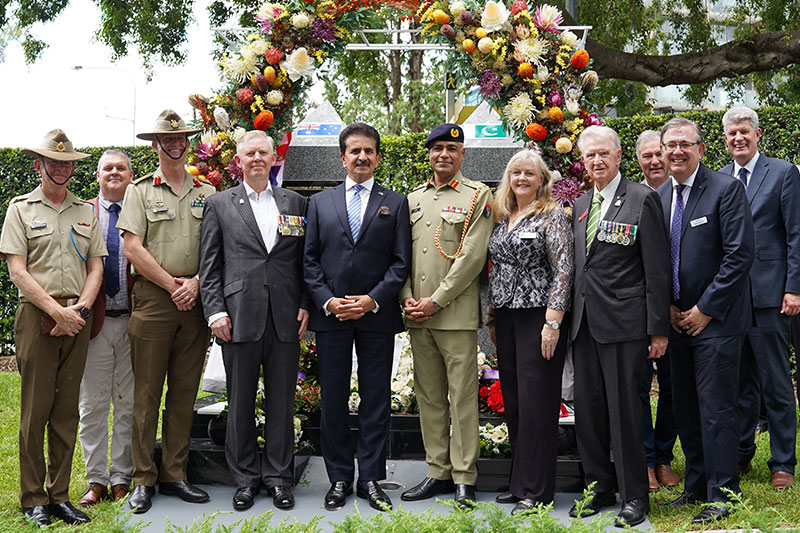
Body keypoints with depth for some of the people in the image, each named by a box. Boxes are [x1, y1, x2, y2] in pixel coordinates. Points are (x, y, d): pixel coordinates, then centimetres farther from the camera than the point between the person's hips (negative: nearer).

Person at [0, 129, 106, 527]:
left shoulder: (86, 212, 15)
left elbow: (95, 267, 12)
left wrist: (81, 308, -5)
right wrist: (57, 311, -11)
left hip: (77, 318, 4)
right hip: (37, 315, -3)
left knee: (67, 409, 6)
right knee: (35, 410, -2)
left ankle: (59, 495, 13)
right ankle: (33, 499, 7)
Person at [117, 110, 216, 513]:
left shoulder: (206, 193, 13)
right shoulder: (140, 191, 6)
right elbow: (133, 249, -3)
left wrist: (196, 283, -8)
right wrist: (172, 285, -8)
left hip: (195, 298, 3)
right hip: (153, 297, -2)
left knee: (184, 390, 6)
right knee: (146, 390, -2)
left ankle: (174, 475, 14)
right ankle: (143, 479, 6)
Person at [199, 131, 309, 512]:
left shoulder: (295, 203, 11)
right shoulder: (219, 204, 7)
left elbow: (305, 261, 11)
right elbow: (209, 266, 4)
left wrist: (305, 306, 2)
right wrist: (215, 311, -5)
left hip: (285, 319, 1)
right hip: (240, 318, -1)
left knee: (281, 401, 7)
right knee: (240, 402, 7)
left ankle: (278, 476, 19)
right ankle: (246, 478, 19)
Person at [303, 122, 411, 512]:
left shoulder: (395, 203, 8)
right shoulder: (320, 202, 11)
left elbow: (401, 261, 1)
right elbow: (310, 260, 7)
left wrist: (373, 299, -11)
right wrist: (327, 301, -7)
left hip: (377, 316, -1)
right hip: (330, 316, 1)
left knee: (375, 400, 4)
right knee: (333, 400, 5)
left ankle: (371, 479, 14)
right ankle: (339, 480, 16)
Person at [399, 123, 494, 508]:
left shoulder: (478, 196, 0)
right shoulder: (413, 199, 17)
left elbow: (473, 256, -9)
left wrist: (436, 301, -13)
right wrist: (408, 298, 0)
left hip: (457, 314, -5)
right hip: (417, 316, 5)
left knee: (462, 397, -2)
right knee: (428, 397, 10)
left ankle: (464, 478, 6)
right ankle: (438, 472, 19)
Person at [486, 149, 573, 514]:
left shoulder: (552, 215, -5)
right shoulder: (502, 218, 15)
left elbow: (563, 271, -12)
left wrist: (552, 322, -18)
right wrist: (491, 314, 16)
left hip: (538, 316, -7)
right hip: (506, 317, 7)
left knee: (536, 402, -5)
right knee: (513, 401, 10)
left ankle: (536, 491, 3)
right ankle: (519, 482, 20)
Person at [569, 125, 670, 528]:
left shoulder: (641, 199, -3)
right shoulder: (580, 206, 16)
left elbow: (657, 269, -7)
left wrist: (658, 328, -10)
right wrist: (567, 316, 13)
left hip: (623, 322, -6)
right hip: (584, 323, 6)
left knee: (623, 407, -3)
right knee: (586, 406, 9)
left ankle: (635, 497, 11)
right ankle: (600, 488, 23)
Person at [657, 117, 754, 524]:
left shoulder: (726, 189, -8)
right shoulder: (658, 197, 10)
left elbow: (739, 256, -14)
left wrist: (705, 309, -13)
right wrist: (668, 307, 4)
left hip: (716, 319, -6)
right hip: (677, 319, 6)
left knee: (717, 409, -3)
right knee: (685, 409, 11)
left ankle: (721, 494, 7)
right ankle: (696, 486, 23)